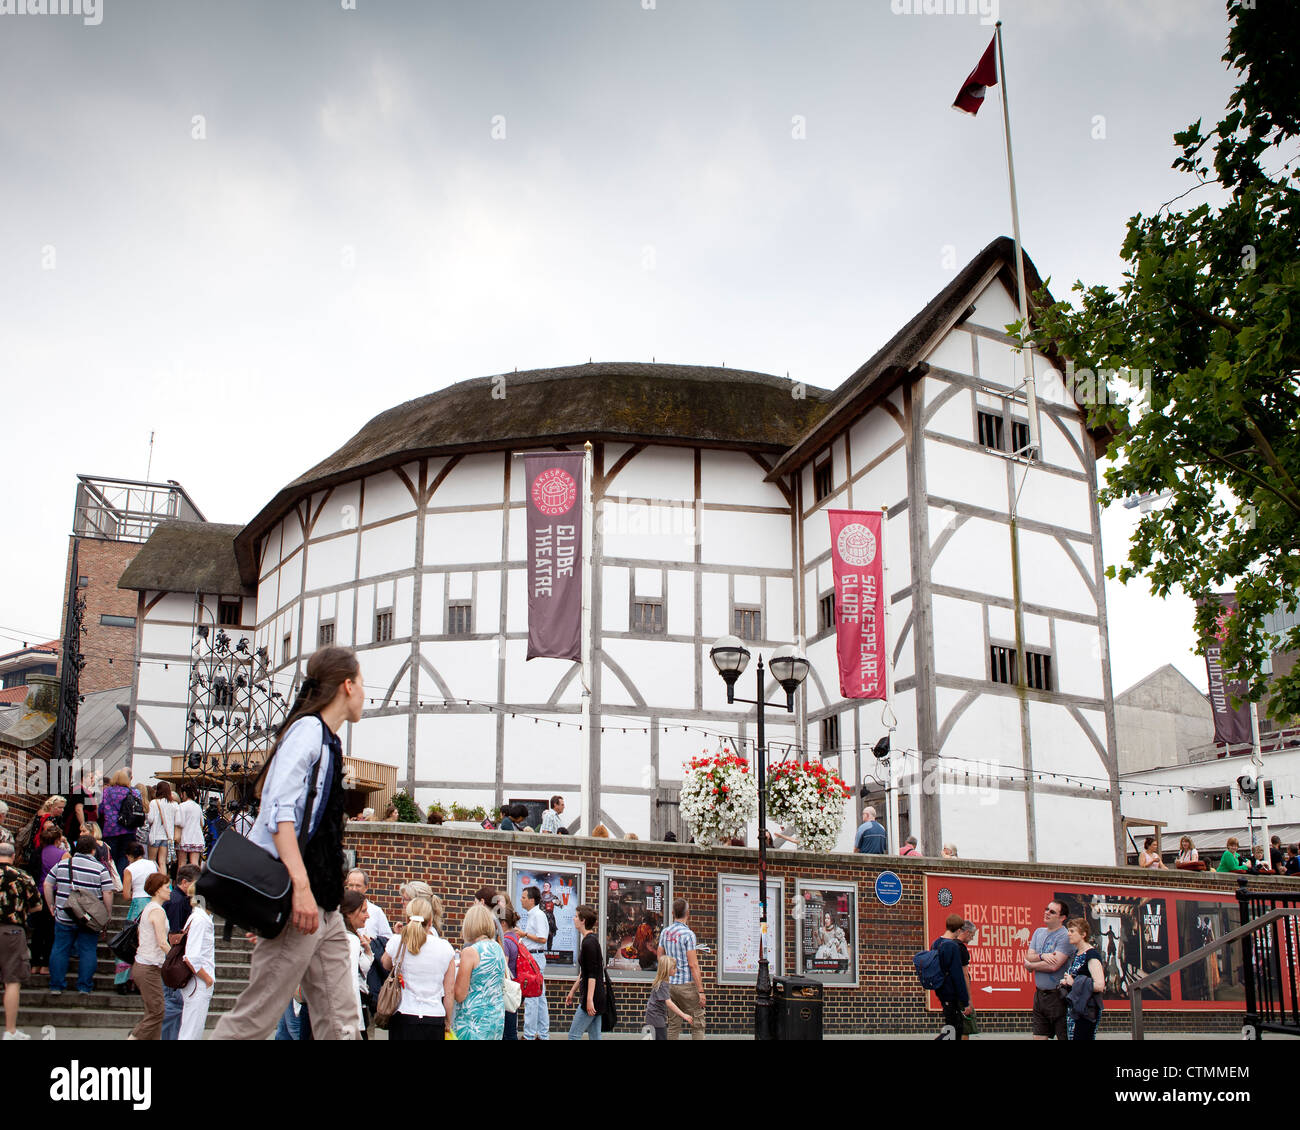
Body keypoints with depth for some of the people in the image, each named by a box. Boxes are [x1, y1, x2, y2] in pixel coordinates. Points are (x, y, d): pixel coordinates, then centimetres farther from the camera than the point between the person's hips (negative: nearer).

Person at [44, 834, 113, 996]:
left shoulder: (62, 864, 3)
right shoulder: (100, 868, -7)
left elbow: (47, 885, 8)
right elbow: (108, 893, -9)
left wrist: (52, 905, 17)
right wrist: (108, 915, 1)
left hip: (64, 917, 2)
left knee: (60, 950, 11)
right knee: (87, 952, 6)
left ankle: (56, 986, 14)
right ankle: (84, 987, 7)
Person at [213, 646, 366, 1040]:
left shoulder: (327, 740, 19)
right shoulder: (307, 730, -8)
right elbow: (280, 810, -21)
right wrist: (301, 885, -28)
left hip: (323, 904, 10)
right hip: (299, 900, -10)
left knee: (338, 1022, 4)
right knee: (256, 1016, -6)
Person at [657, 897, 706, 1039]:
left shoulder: (664, 932, 6)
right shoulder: (688, 934, -13)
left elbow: (660, 957, 14)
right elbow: (693, 965, -15)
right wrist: (701, 991, -13)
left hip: (670, 983, 6)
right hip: (687, 984, -6)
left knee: (673, 1024, 11)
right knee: (697, 1024, 0)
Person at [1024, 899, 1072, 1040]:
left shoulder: (1065, 936, -12)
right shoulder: (1039, 932, 12)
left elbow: (1053, 966, -20)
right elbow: (1028, 957, 5)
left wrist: (1030, 965, -5)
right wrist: (1042, 956, -16)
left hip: (1058, 996, -7)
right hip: (1040, 994, 7)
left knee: (1065, 1036, -3)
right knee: (1038, 1036, 8)